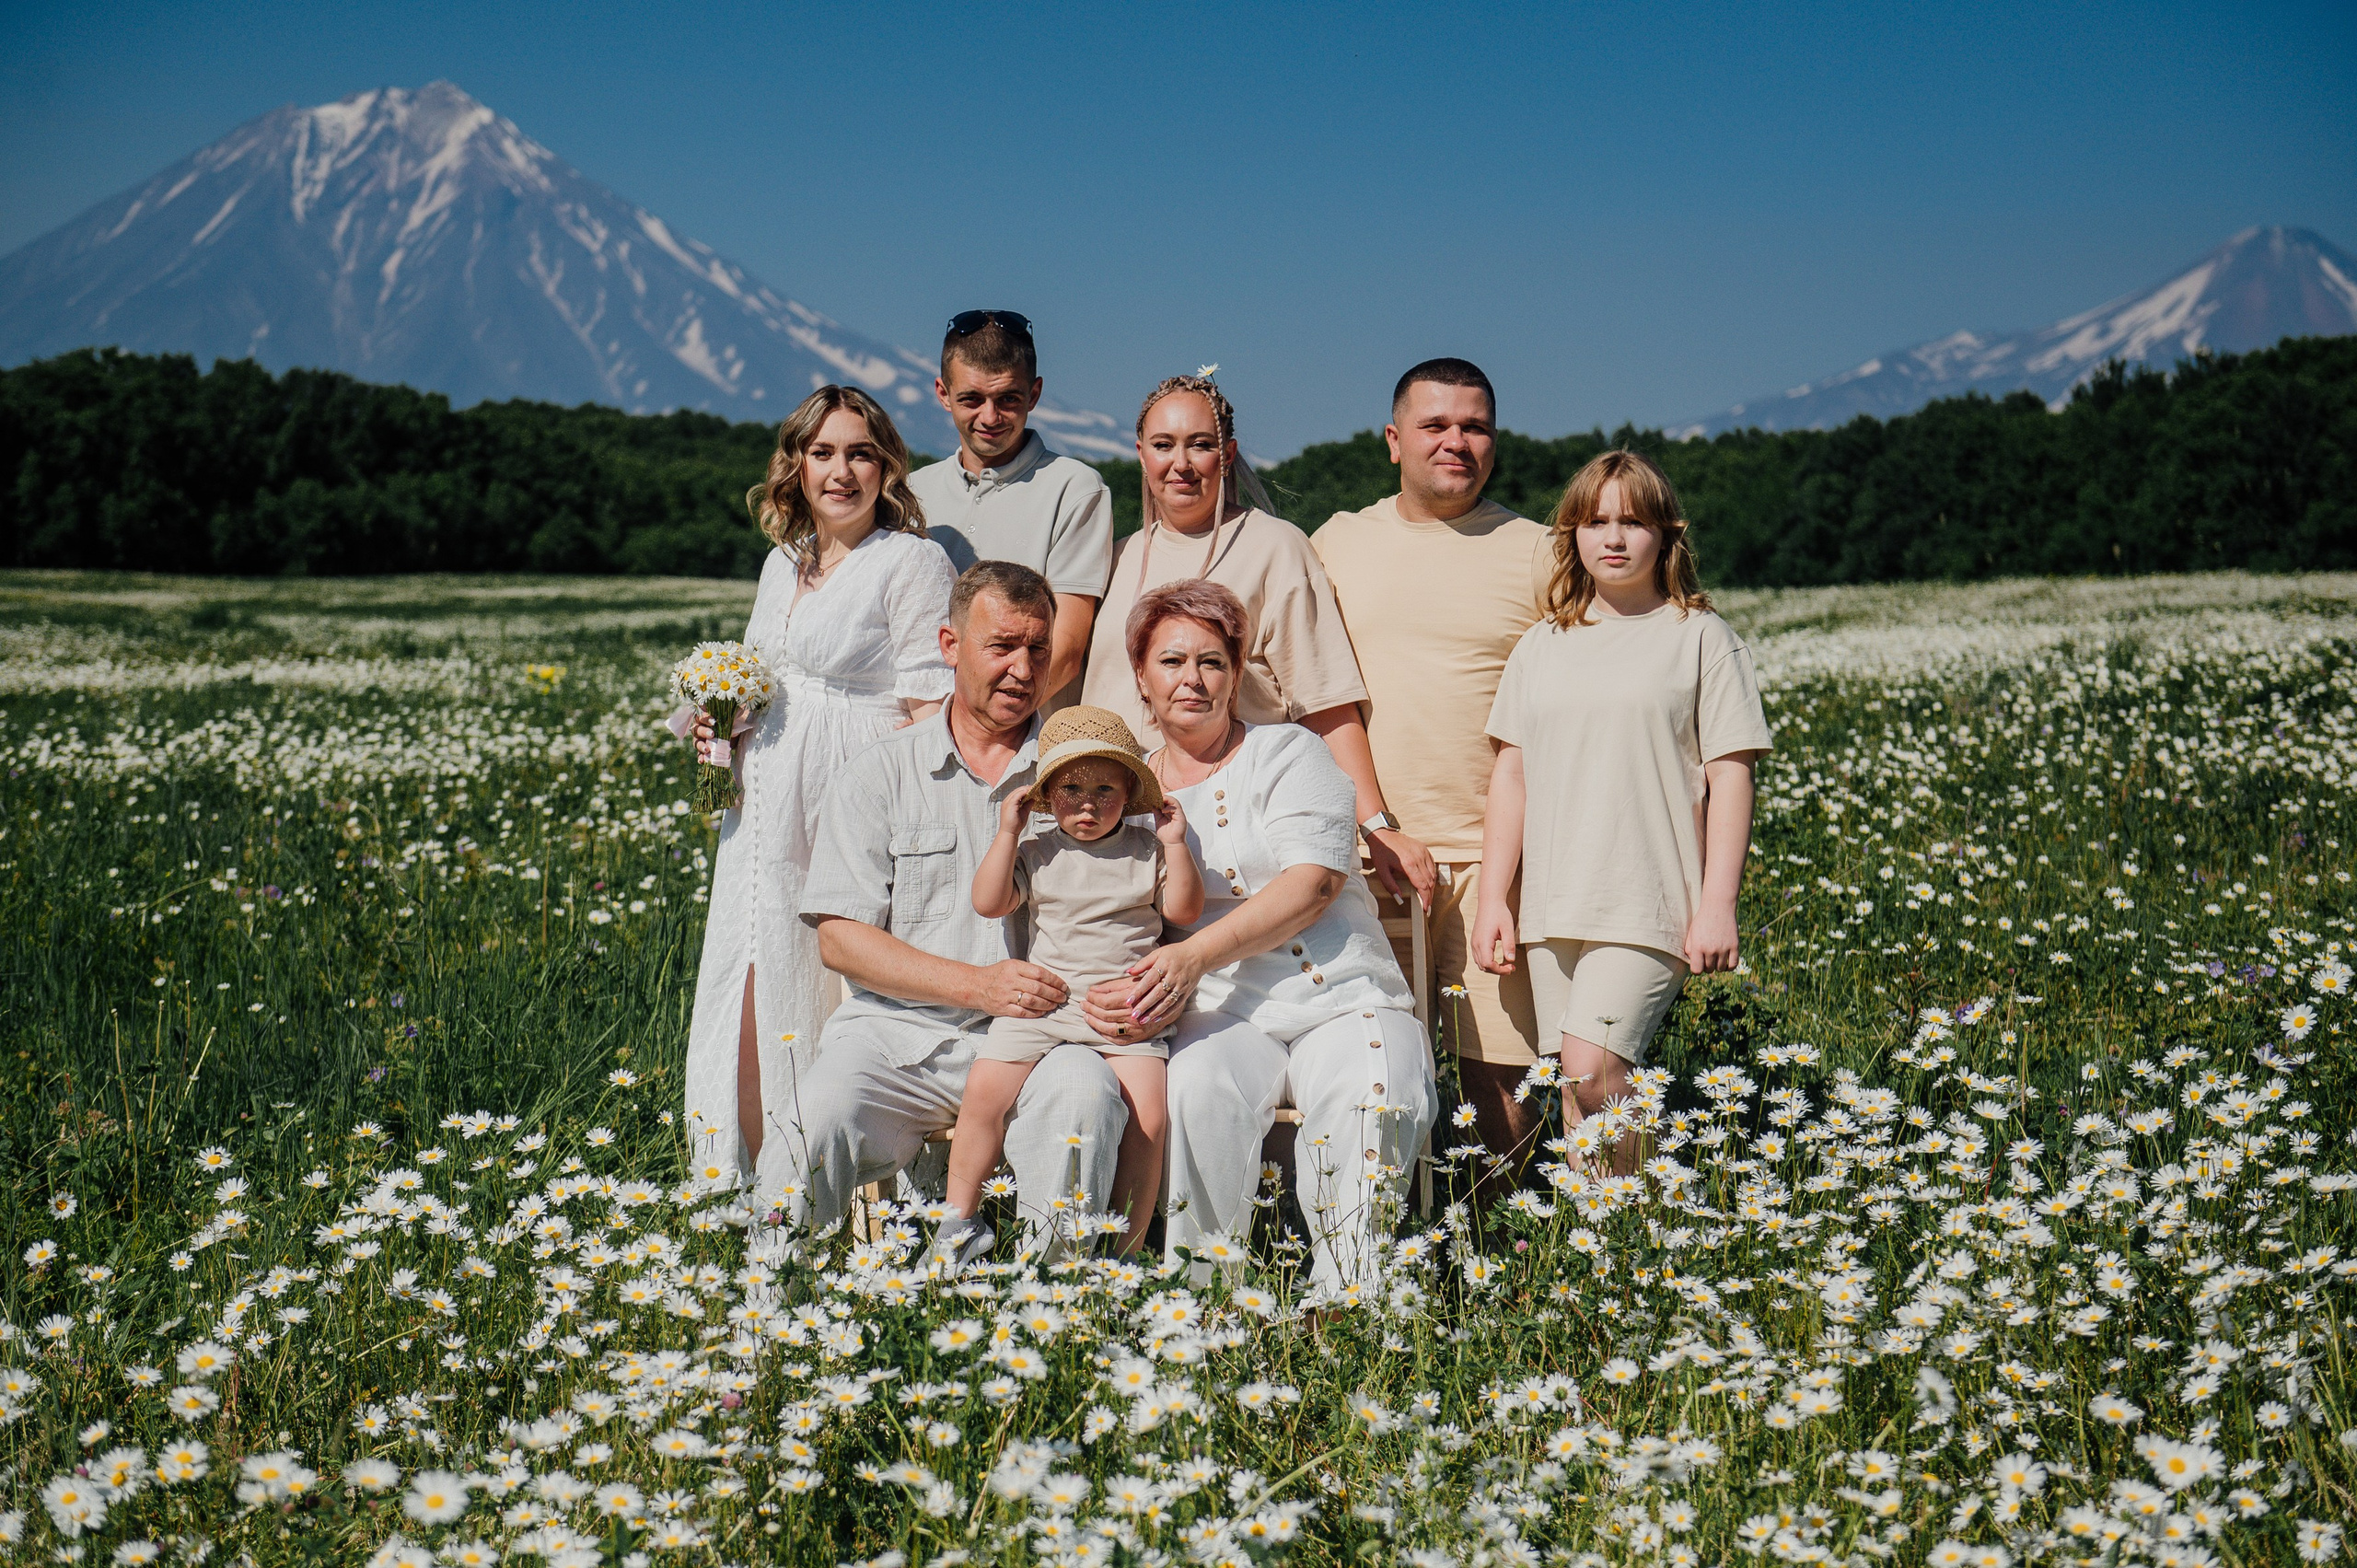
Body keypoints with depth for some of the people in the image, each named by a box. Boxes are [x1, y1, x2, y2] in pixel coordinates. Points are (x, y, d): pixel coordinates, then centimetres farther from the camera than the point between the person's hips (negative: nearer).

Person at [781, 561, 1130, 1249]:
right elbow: (840, 936, 1)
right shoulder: (879, 774, 10)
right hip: (900, 1028, 0)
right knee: (825, 1112, -30)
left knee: (1085, 1093, -33)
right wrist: (977, 984, -12)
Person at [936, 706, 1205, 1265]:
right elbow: (989, 903, 0)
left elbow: (1184, 909, 5)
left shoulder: (1146, 850, 9)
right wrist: (1007, 834, -5)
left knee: (1148, 1114, -17)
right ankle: (957, 1223, 1)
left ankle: (1127, 1248, -6)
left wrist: (1174, 843, -6)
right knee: (984, 1092, -14)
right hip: (1041, 1002, 1)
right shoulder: (1036, 854, 9)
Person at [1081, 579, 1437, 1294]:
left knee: (1372, 1100, -33)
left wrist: (1195, 955, -20)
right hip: (1223, 1016, 1)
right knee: (1197, 1086, -34)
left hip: (1341, 1001, -1)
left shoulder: (1288, 753, 8)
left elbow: (1314, 882, -7)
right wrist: (1107, 996, -12)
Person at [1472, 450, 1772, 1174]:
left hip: (1651, 907, -4)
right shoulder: (1541, 646, 14)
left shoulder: (1700, 637, 4)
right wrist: (1492, 899, 7)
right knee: (1578, 1103, 4)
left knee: (1593, 1068, -18)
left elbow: (1730, 776, 0)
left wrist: (1718, 904, -7)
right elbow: (1511, 772, 14)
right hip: (1552, 909, 4)